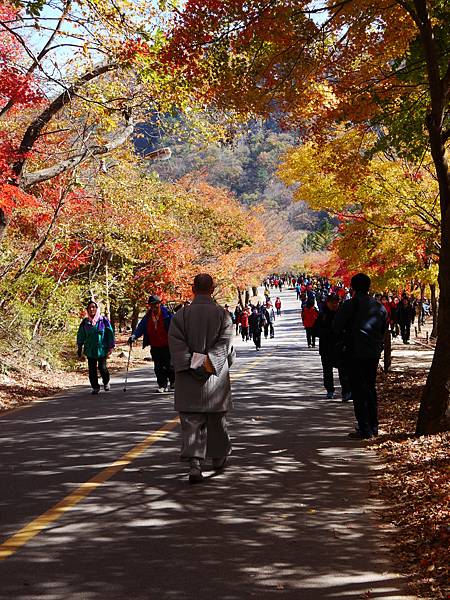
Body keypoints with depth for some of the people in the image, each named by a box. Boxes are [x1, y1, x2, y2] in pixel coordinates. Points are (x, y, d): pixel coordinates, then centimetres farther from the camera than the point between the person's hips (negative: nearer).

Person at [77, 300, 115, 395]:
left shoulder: (103, 320, -3)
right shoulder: (85, 322, 5)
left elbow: (110, 334, 0)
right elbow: (80, 336, 15)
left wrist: (110, 348, -3)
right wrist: (80, 348, 15)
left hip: (102, 349, -3)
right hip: (90, 350, 3)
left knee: (102, 368, -8)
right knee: (92, 370, 3)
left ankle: (106, 383, 21)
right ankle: (95, 387, 19)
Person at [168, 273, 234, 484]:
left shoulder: (180, 316, -2)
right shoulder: (222, 315, -3)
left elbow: (176, 345, -10)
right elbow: (224, 344, -11)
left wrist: (192, 365, -12)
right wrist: (208, 362, -11)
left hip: (188, 380, -1)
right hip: (216, 379, 1)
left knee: (191, 422, -1)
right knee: (216, 419, 18)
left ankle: (194, 464, -17)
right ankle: (218, 457, 35)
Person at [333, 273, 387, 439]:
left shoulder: (351, 304, -11)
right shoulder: (379, 306, 7)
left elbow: (336, 327, -9)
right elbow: (383, 330, 14)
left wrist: (346, 334, 9)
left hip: (356, 352, -6)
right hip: (374, 353, 6)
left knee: (358, 390, -2)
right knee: (370, 388, 18)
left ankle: (365, 430, -6)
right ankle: (373, 426, 21)